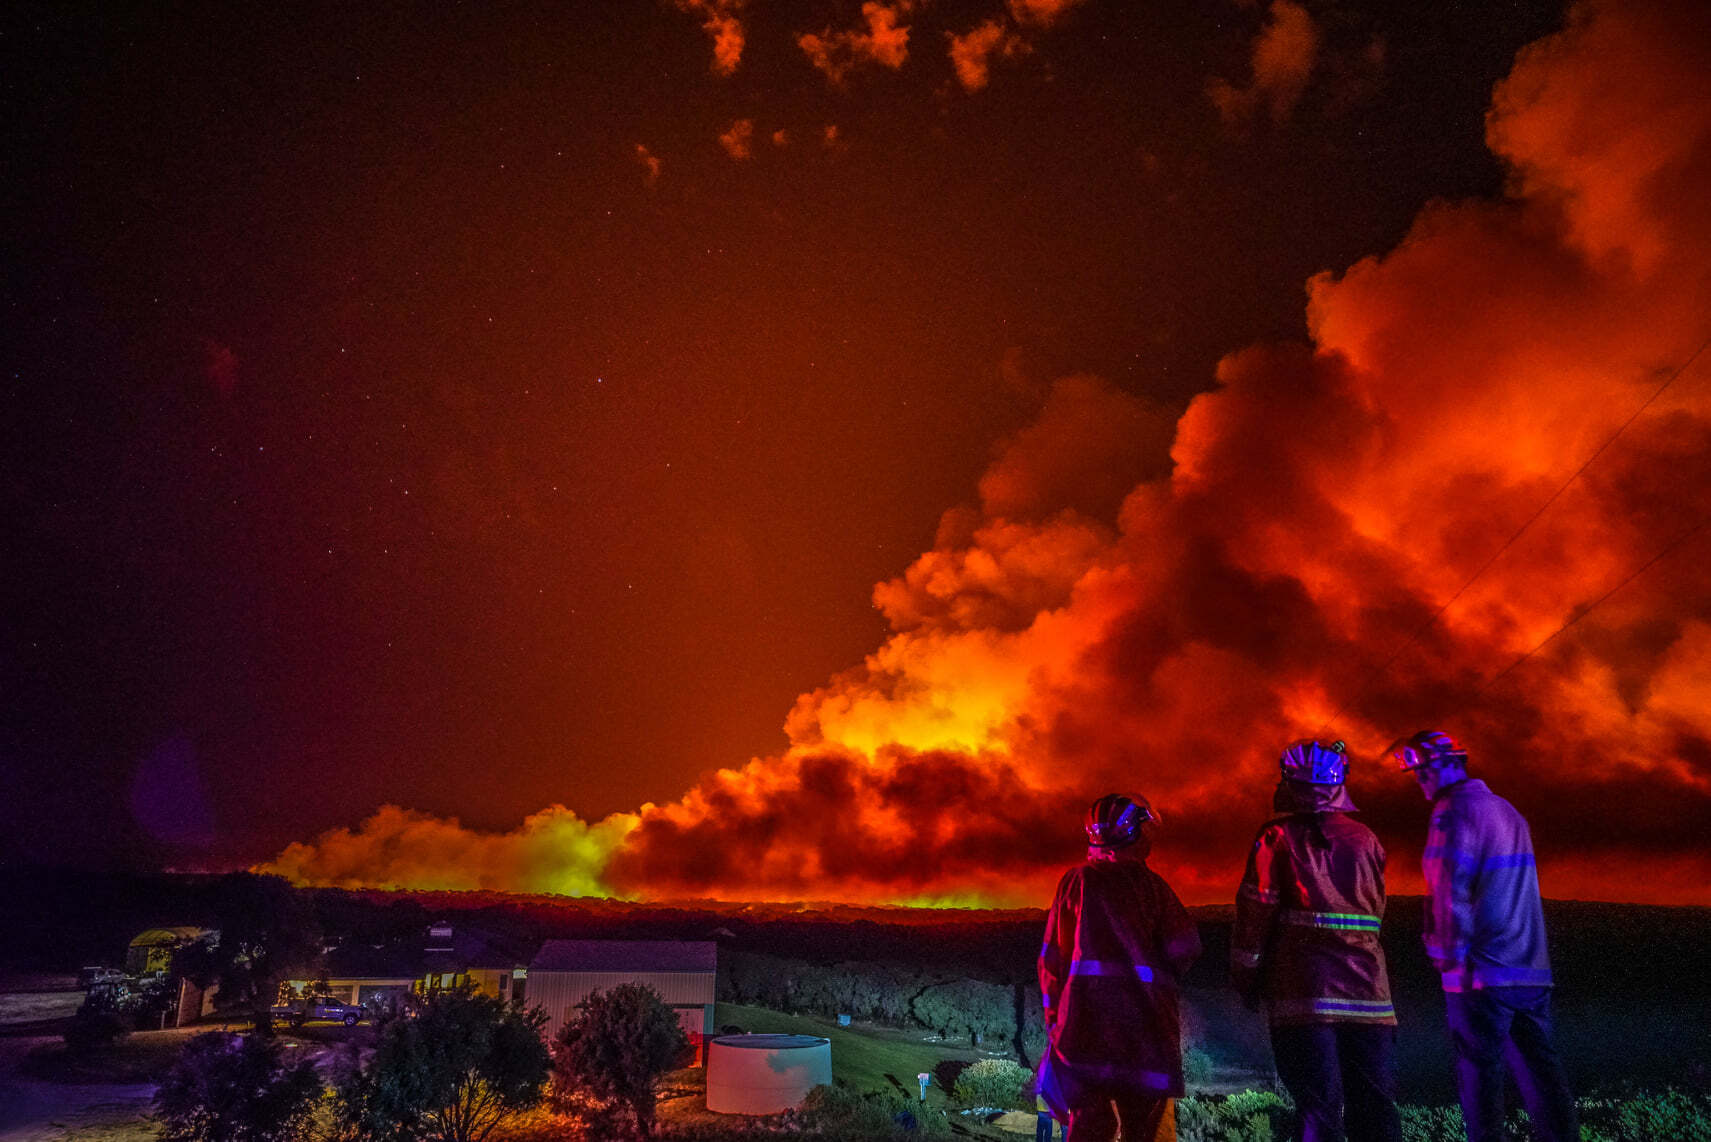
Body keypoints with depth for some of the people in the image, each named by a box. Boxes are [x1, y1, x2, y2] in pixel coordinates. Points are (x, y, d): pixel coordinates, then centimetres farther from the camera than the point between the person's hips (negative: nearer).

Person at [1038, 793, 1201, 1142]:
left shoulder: (1075, 881, 4)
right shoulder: (1150, 883, 0)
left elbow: (1052, 957, 4)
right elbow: (1185, 945, -5)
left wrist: (1055, 1017, 12)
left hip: (1085, 1017, 1)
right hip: (1143, 1018, -1)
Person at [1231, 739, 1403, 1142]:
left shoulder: (1277, 837, -2)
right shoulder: (1366, 839, 9)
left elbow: (1255, 913, -4)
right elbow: (1376, 913, 14)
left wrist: (1245, 978, 4)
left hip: (1306, 994, -3)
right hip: (1367, 992, 4)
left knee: (1318, 1110, -3)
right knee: (1374, 1109, 11)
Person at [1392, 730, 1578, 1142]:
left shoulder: (1453, 812, -11)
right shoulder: (1509, 812, 16)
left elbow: (1451, 892, -16)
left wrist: (1449, 957, -10)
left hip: (1483, 973, -8)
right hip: (1531, 971, 8)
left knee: (1479, 1073, -1)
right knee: (1538, 1069, 10)